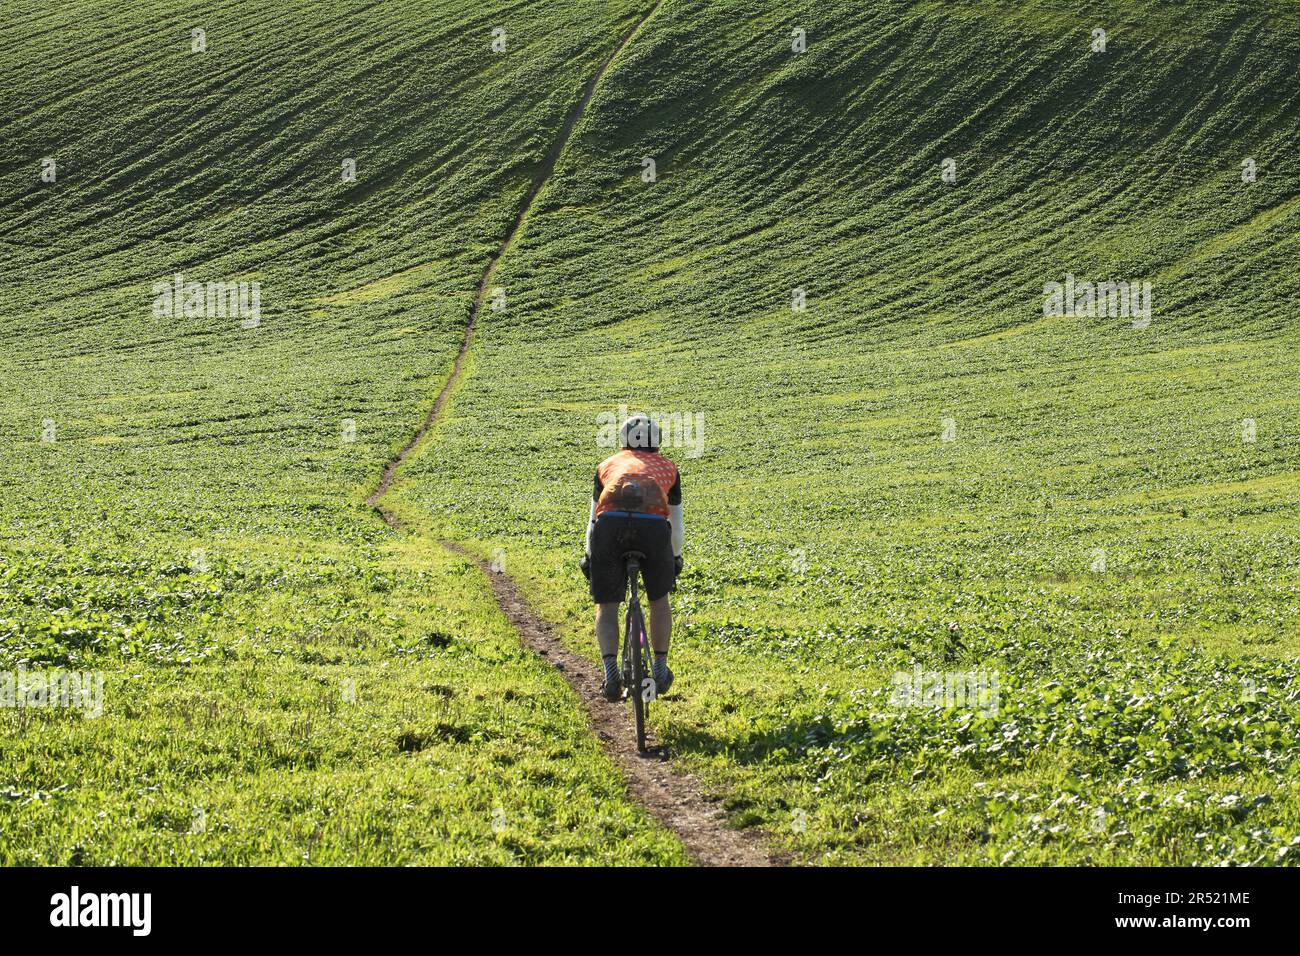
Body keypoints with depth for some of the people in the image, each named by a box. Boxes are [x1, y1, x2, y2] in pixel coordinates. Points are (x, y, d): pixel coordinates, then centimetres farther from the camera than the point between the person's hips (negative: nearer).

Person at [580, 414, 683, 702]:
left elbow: (593, 518, 40)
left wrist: (589, 556, 52)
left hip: (609, 524, 0)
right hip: (653, 525, 0)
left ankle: (611, 672, -4)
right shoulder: (667, 467, 34)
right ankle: (661, 670, 26)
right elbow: (677, 522, 41)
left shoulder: (608, 465, 34)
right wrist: (676, 557, 55)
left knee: (607, 606, 13)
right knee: (659, 598, 24)